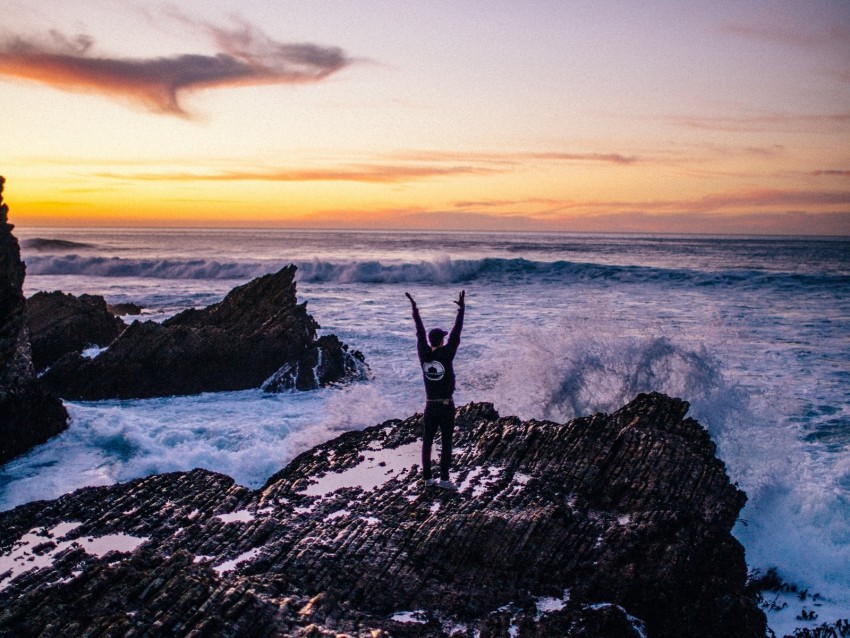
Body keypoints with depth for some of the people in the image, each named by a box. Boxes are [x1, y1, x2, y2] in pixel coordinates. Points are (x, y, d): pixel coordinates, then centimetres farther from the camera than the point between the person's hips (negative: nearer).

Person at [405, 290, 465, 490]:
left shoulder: (424, 354, -2)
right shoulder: (446, 354, -14)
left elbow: (420, 333, 7)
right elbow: (456, 333, -13)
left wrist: (415, 309, 15)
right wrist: (461, 309, -10)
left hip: (430, 406, 5)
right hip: (446, 406, -5)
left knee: (427, 442, 8)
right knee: (446, 443, 0)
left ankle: (427, 477, 12)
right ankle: (444, 478, -1)